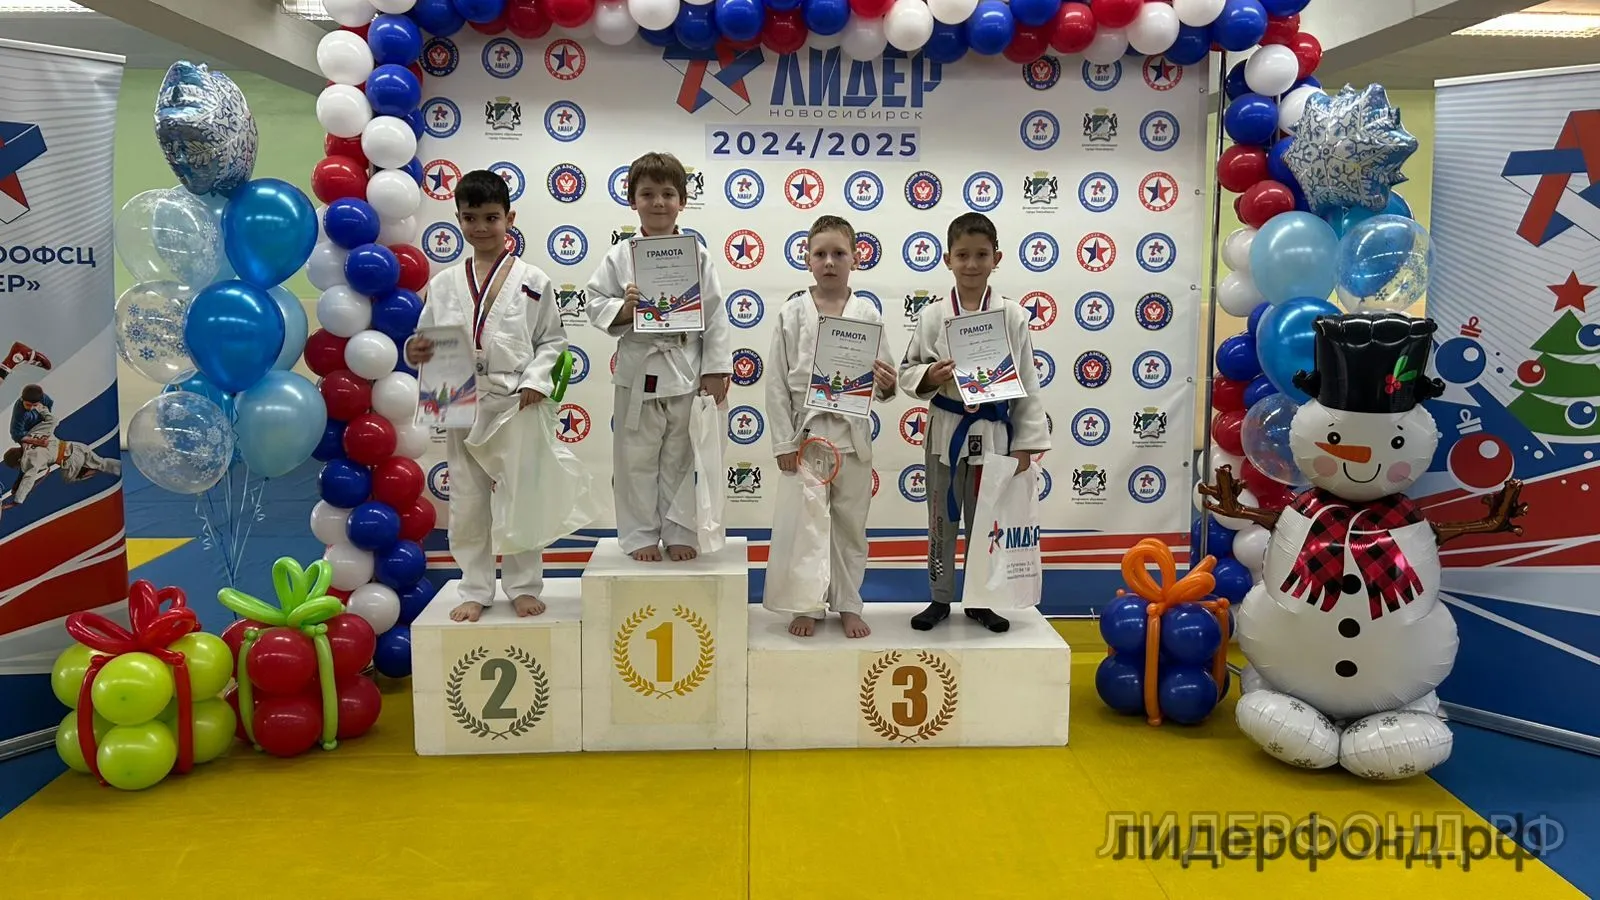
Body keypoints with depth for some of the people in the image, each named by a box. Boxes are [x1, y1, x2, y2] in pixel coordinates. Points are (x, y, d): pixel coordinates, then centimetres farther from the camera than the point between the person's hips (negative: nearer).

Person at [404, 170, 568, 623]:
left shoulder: (532, 281, 0)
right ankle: (476, 591, 22)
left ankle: (524, 587, 22)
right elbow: (428, 341, 10)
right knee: (467, 505, 8)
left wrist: (536, 380, -13)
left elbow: (552, 341, 2)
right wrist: (416, 352, -12)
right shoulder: (444, 283, 7)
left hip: (517, 403, -2)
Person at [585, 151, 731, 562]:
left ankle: (679, 533, 24)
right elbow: (595, 303, 1)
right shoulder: (620, 256, 0)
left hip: (686, 371, 0)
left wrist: (716, 370, -3)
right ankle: (640, 536, 21)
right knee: (636, 459, 8)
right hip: (638, 370, 0)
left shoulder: (697, 256, 0)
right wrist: (623, 309, -19)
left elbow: (714, 315, 0)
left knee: (680, 460, 11)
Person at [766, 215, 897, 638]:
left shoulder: (866, 312, 0)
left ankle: (848, 606, 25)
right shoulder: (792, 312, -2)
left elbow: (879, 380, 5)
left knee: (851, 523, 11)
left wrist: (886, 385, -19)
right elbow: (777, 381, -2)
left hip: (852, 433, 1)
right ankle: (807, 605, 22)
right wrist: (783, 441, -6)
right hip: (806, 431, -1)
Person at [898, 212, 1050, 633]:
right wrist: (929, 377, -20)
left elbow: (1027, 383, 0)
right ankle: (940, 598, 25)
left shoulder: (1012, 316, -2)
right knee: (942, 520, 10)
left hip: (994, 433, 0)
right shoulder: (932, 316, -2)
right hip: (947, 430, 0)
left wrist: (1024, 444, -2)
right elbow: (907, 373, 3)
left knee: (985, 521, 12)